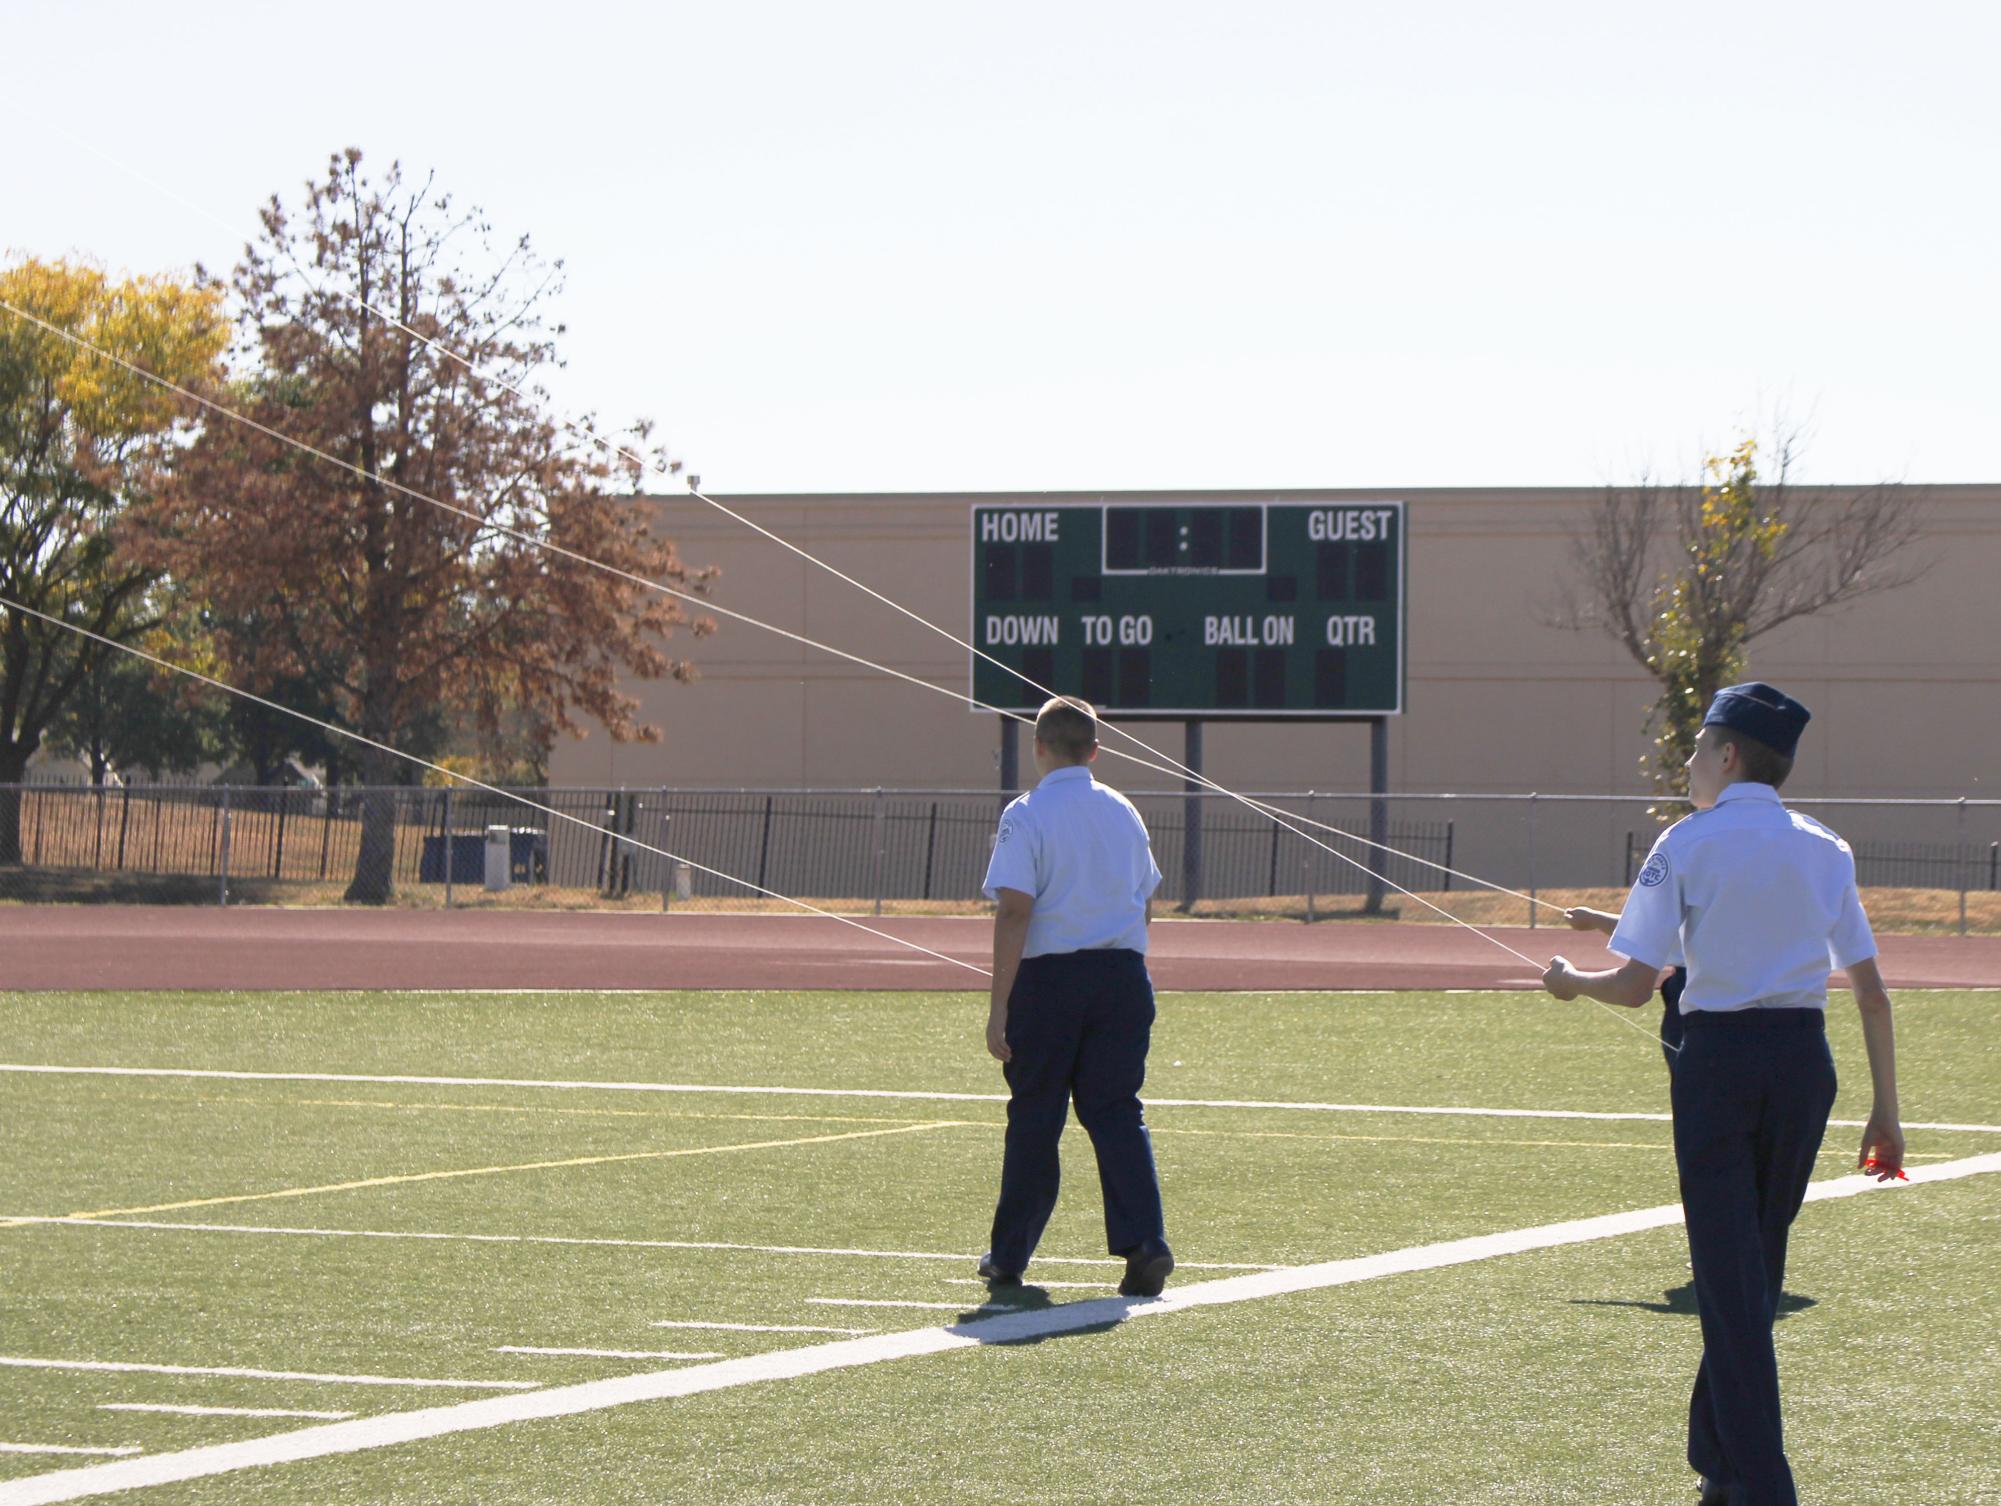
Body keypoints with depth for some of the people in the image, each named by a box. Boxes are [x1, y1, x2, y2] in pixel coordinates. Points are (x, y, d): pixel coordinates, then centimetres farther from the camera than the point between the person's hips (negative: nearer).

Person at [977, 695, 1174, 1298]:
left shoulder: (1026, 815, -8)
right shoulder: (1123, 813, 10)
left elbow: (1014, 912, -15)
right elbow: (1146, 906, 17)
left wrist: (1000, 1005, -15)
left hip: (1049, 977, -4)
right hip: (1123, 973, 4)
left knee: (1034, 1118, 7)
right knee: (1117, 1112, 4)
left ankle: (1010, 1254, 16)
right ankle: (1145, 1243, -11)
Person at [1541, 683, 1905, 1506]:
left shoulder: (1687, 843, -4)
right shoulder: (1824, 849, 8)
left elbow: (1635, 986, -7)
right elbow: (1871, 991, 5)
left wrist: (1570, 981, 14)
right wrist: (1884, 1111, 9)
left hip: (1718, 1058, -4)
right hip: (1804, 1059, 4)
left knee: (1729, 1271, -2)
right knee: (1758, 1264, 17)